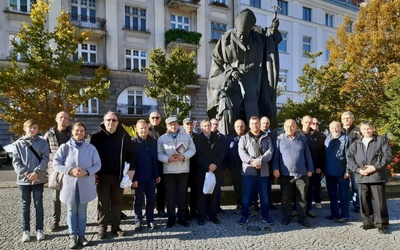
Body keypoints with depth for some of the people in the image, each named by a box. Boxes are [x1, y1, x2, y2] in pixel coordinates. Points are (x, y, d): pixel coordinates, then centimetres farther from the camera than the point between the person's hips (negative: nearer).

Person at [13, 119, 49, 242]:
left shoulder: (42, 142, 1)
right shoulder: (18, 144, 3)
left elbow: (45, 159, -6)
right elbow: (16, 162, -2)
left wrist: (37, 172, -19)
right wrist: (27, 174, -14)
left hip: (38, 179, -1)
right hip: (23, 179, 1)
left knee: (38, 204, 7)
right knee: (25, 205, 10)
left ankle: (39, 229, 16)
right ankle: (26, 230, 20)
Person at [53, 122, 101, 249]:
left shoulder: (91, 148, -2)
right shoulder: (64, 147, -3)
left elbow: (97, 165, -1)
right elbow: (56, 164, -5)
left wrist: (86, 172, -17)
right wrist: (70, 170, -18)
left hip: (85, 185, 0)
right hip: (70, 183, 0)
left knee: (82, 211, 12)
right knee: (72, 211, 10)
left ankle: (81, 235, 24)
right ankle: (73, 236, 21)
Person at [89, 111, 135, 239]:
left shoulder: (124, 136, 1)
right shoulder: (97, 136, -1)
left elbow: (130, 153, 4)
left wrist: (131, 168, -5)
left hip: (119, 175, 1)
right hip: (102, 175, -1)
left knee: (117, 202, 11)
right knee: (103, 203, 9)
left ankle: (116, 227, 23)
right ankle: (102, 227, 22)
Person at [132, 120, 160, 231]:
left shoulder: (153, 142, 3)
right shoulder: (133, 143, -8)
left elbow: (156, 159, 7)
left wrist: (157, 174, 6)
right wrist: (133, 178, -14)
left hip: (151, 176, 3)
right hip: (139, 177, -3)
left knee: (151, 199, 10)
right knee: (138, 200, 9)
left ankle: (150, 220, 23)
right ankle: (138, 222, 21)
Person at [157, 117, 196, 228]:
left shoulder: (186, 136, 6)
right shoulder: (162, 138, 3)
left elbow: (192, 149, 2)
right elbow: (159, 154, -1)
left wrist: (184, 156, -15)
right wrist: (168, 159, -19)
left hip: (183, 170, 1)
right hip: (169, 171, -1)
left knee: (182, 194, 8)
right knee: (170, 195, 4)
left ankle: (182, 217, 19)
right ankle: (171, 218, 16)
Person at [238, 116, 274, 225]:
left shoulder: (266, 138, 11)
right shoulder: (244, 138, 7)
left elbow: (270, 151, -3)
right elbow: (242, 152, -6)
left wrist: (260, 160, -19)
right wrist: (251, 161, -22)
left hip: (263, 171, 2)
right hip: (248, 170, -1)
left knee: (264, 194, 9)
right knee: (246, 194, 2)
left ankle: (265, 216, 22)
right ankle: (244, 216, 13)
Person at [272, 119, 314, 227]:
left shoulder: (302, 138, 7)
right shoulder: (280, 139, 3)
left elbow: (307, 155, 10)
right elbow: (276, 155, 2)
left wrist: (310, 169, 6)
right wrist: (275, 168, -5)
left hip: (302, 174, 1)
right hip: (285, 174, -1)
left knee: (302, 197, 7)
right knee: (286, 197, 8)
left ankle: (302, 217, 19)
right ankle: (286, 216, 21)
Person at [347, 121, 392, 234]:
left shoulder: (381, 140, 5)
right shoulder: (355, 144, 14)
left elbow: (388, 155, -4)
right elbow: (350, 158, 7)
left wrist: (375, 167, -12)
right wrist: (358, 169, -8)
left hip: (377, 176, -3)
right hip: (361, 177, 4)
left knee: (379, 201, -2)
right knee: (364, 200, 9)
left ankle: (381, 223, 11)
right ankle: (368, 222, 21)